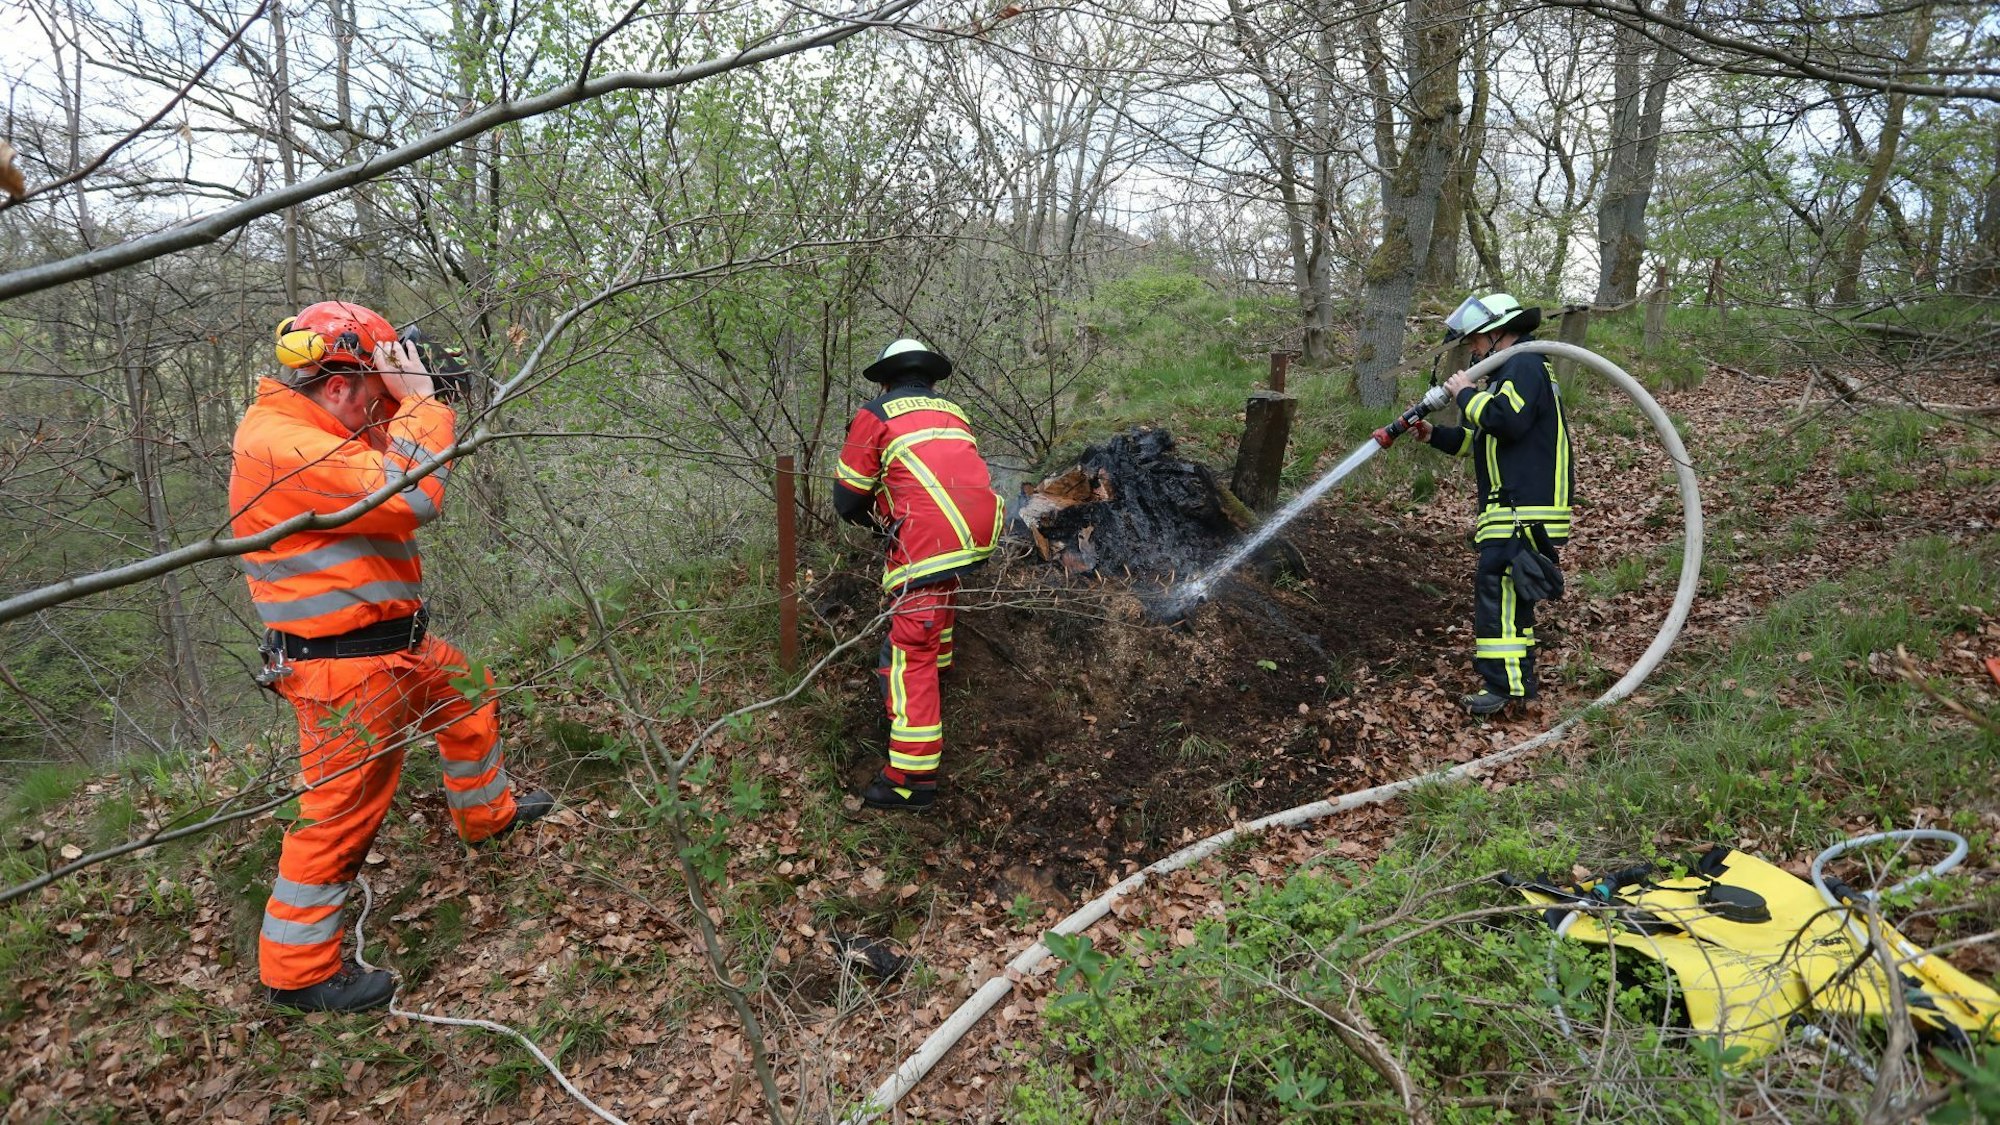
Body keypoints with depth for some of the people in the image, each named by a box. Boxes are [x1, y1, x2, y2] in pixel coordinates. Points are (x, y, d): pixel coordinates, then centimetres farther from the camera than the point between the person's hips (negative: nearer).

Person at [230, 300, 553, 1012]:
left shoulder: (315, 427, 6)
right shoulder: (278, 442, -25)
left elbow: (384, 467, 19)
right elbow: (411, 496, -34)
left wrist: (402, 401, 4)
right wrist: (419, 401, -21)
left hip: (396, 644, 10)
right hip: (345, 666, -10)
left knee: (470, 694, 28)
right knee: (340, 813, 1)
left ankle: (487, 815, 50)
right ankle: (297, 972, 17)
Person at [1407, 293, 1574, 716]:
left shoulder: (1525, 365, -10)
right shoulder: (1511, 371, 24)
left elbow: (1507, 420, -27)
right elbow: (1480, 438, 26)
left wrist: (1466, 394, -13)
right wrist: (1434, 435, 13)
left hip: (1525, 510, -11)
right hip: (1513, 508, 11)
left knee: (1495, 586, -14)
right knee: (1510, 593, 15)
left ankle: (1501, 684, -14)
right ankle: (1520, 680, 23)